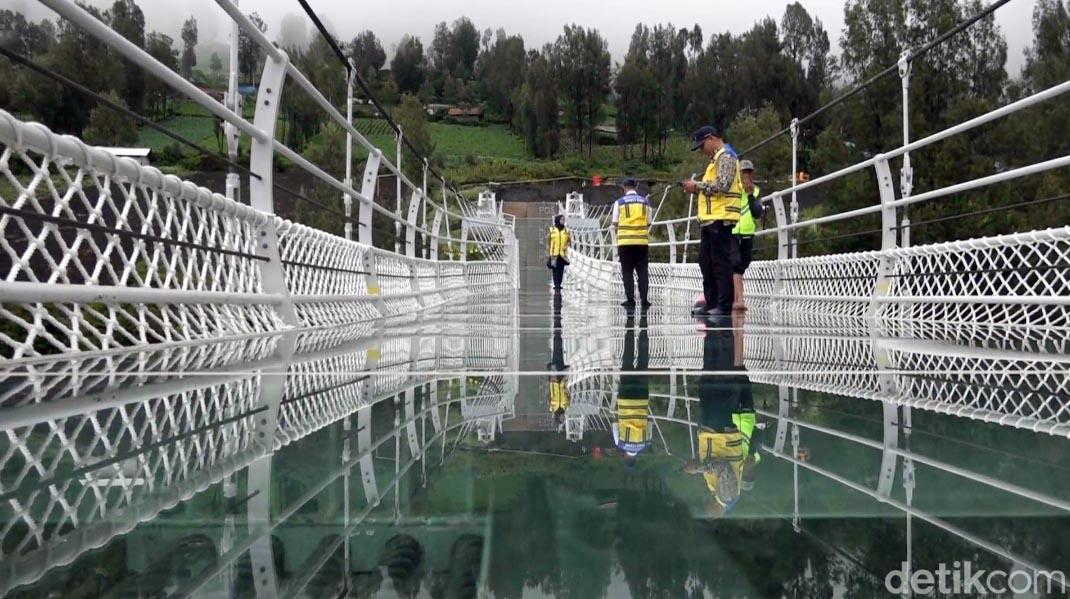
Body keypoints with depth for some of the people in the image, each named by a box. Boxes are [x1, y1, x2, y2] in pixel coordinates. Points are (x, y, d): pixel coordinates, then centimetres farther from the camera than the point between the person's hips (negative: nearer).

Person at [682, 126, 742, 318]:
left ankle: (724, 305, -6)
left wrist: (697, 185, -11)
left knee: (721, 263, -8)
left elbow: (722, 185, -19)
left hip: (720, 218, -10)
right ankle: (712, 303, 15)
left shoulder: (726, 157, -8)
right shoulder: (717, 158, 23)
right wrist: (697, 188, 9)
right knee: (706, 261, 11)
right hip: (711, 219, 10)